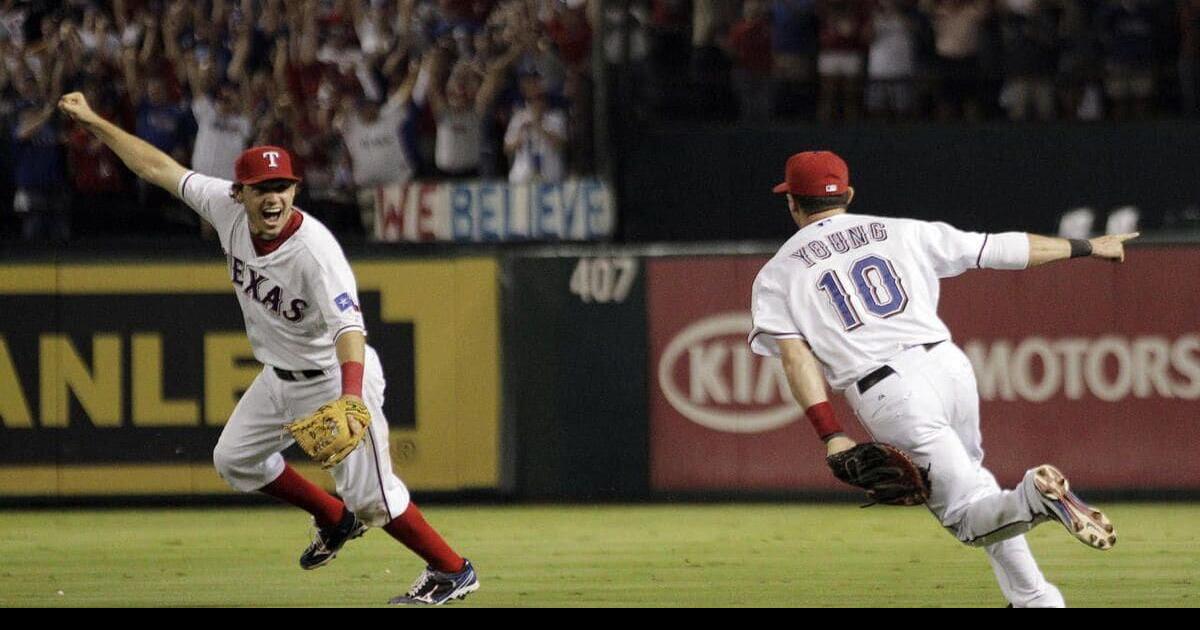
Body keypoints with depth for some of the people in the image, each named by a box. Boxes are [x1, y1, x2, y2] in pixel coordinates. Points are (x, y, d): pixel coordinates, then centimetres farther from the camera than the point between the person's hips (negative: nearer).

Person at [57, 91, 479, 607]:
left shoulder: (315, 250, -34)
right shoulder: (227, 208, -14)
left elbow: (349, 327, -44)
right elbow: (159, 167, -3)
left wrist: (351, 399, -59)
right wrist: (91, 121, -1)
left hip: (336, 377, -8)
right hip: (279, 378, 8)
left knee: (371, 495, -11)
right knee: (234, 459, 21)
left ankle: (453, 571, 8)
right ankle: (336, 521, 38)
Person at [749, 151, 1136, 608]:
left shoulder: (777, 277, 11)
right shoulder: (899, 232, 18)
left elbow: (795, 356, -4)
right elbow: (998, 249, 17)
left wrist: (830, 434, -11)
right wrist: (1086, 248, 26)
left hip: (887, 393, -4)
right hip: (948, 364, 4)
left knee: (970, 515, 1)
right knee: (969, 480, 28)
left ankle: (1033, 498, -32)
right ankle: (1036, 599, 21)